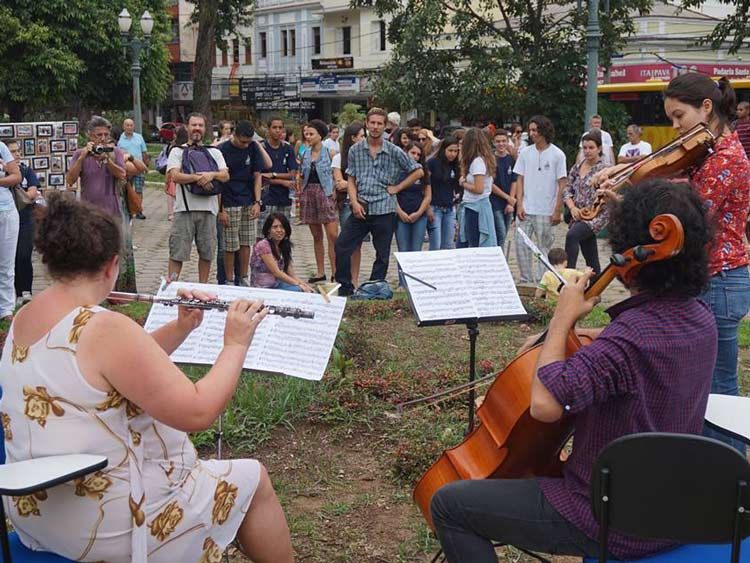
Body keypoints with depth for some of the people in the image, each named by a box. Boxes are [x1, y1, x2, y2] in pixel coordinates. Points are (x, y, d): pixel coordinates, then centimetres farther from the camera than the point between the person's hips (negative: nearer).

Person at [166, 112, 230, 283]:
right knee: (177, 252, -2)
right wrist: (198, 178, -18)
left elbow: (225, 175, 3)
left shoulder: (215, 152, 15)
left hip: (208, 208, 3)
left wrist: (211, 175, -17)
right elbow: (175, 176, -8)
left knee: (206, 252, 9)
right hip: (185, 208, -3)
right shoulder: (178, 151, 7)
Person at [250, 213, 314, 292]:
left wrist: (304, 285, -8)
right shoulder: (263, 246, -14)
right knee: (300, 291, -24)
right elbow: (276, 272, -18)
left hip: (277, 284, 7)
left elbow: (290, 273, 8)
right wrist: (299, 284, -18)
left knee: (308, 291, -15)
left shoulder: (284, 246, 10)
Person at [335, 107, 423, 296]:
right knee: (342, 246, -5)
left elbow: (418, 171, 6)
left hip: (384, 210, -2)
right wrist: (355, 202, -6)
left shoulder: (394, 152, -1)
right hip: (361, 209, 2)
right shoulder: (355, 150, 6)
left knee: (382, 255, 5)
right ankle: (345, 287, 7)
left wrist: (397, 187, 0)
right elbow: (351, 179, 7)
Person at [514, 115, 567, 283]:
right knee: (521, 243, 1)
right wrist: (519, 205, -2)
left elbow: (562, 184, -4)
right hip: (526, 209, 3)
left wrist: (558, 211, -8)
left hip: (546, 211, -3)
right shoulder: (525, 152, 6)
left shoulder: (557, 155, -5)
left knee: (544, 247, 5)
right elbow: (520, 180, 7)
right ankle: (526, 279, 14)